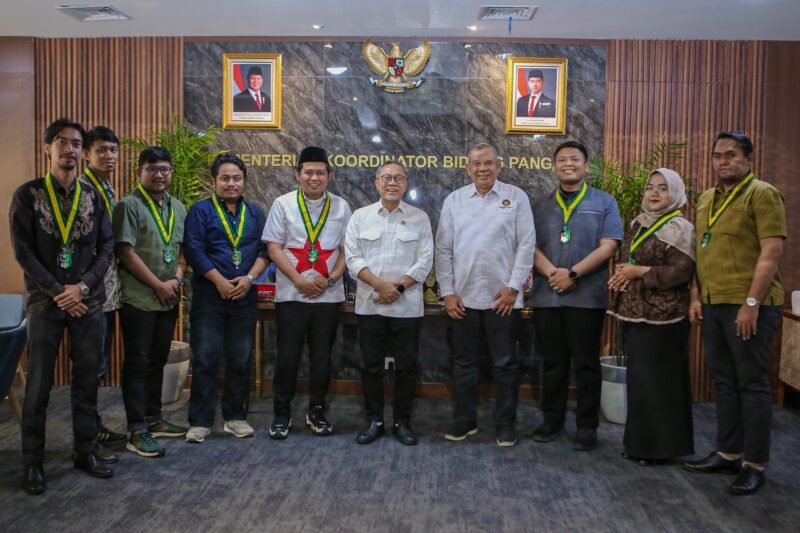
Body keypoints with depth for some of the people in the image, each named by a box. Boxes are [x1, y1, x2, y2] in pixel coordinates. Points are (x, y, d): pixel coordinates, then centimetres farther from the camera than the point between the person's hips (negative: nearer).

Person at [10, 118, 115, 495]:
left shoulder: (93, 197, 7)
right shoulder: (27, 194, -1)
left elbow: (107, 248, 3)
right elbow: (22, 251, -6)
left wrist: (82, 286, -10)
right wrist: (58, 291, -12)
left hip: (88, 302, 3)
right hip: (45, 302, -2)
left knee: (87, 381, 9)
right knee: (38, 386, 4)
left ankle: (86, 452, 22)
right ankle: (33, 463, 16)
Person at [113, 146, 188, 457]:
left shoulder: (178, 208, 12)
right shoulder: (129, 205, -8)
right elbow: (126, 253, -13)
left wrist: (176, 280, -4)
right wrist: (159, 285, -11)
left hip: (169, 299, 6)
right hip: (138, 299, -6)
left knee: (157, 361, 14)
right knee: (137, 363, -1)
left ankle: (153, 419, 26)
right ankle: (137, 431, 5)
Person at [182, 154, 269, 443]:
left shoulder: (255, 213, 13)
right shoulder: (201, 210, 2)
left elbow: (264, 250, 8)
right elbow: (193, 250, -7)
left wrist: (249, 278, -8)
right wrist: (220, 281, -13)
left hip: (245, 296, 3)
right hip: (208, 296, -3)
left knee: (241, 360, 8)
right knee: (205, 359, -2)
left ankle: (235, 416, 20)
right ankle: (200, 421, 7)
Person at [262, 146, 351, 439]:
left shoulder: (341, 207, 6)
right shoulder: (283, 204, 1)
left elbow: (347, 248, 6)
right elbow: (273, 247, -3)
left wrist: (332, 277, -10)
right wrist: (299, 280, -12)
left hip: (328, 295, 2)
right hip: (291, 294, -2)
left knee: (322, 356, 9)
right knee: (287, 355, 3)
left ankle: (316, 411, 24)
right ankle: (281, 413, 17)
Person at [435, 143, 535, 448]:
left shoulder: (516, 197, 1)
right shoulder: (454, 200, 6)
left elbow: (526, 245, -2)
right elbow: (443, 249, 5)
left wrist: (513, 287, -8)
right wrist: (447, 292, -1)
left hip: (502, 297, -2)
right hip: (462, 297, 2)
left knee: (504, 364, 7)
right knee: (463, 362, 11)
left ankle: (506, 423, 21)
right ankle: (465, 419, 26)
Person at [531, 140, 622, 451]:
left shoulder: (604, 202, 5)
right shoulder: (540, 205, 12)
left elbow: (608, 246, -6)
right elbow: (530, 245, 4)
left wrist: (573, 273, -14)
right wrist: (551, 272, -14)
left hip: (587, 296, -2)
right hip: (546, 296, 3)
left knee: (586, 363, 4)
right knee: (552, 362, 10)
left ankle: (586, 426, 14)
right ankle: (552, 420, 21)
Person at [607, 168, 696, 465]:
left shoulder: (679, 228, -7)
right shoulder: (638, 225, 16)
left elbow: (682, 272, -16)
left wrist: (640, 272, -15)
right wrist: (621, 275, 1)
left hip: (662, 316, -7)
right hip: (634, 313, 7)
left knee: (658, 379, -2)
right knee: (638, 377, 12)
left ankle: (660, 446, 10)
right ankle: (639, 441, 24)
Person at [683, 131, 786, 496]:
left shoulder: (762, 195, -7)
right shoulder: (706, 199, 16)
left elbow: (772, 252, -14)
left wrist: (752, 303, -19)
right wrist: (696, 296, 10)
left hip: (748, 305, -7)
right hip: (714, 303, 7)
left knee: (752, 383, 1)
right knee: (723, 381, 13)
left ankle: (755, 464, 11)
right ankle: (728, 452, 25)